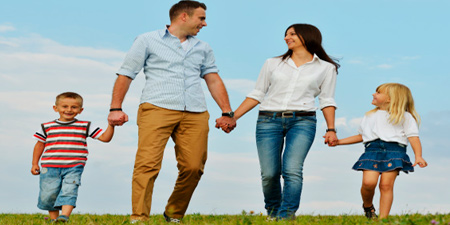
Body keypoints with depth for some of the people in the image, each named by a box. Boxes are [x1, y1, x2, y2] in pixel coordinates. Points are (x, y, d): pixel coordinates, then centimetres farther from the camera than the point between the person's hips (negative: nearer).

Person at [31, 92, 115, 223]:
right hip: (50, 167, 1)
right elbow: (40, 145, 19)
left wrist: (111, 125, -10)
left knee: (69, 191, -19)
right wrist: (35, 164, 17)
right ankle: (53, 219, 19)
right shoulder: (47, 127, 10)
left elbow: (105, 138, 5)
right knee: (49, 194, 2)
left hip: (73, 168, -1)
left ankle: (64, 216, -30)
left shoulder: (85, 127, 7)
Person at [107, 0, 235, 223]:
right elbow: (125, 75, 9)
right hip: (157, 109, -4)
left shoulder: (203, 49, 24)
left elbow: (214, 81, 23)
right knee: (147, 164, -16)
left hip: (195, 114, 4)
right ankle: (138, 218, -16)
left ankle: (174, 215, 13)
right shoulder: (147, 41, 11)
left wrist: (227, 113, 11)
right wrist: (116, 109, -2)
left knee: (193, 167, -6)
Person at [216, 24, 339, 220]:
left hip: (302, 121, -2)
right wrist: (233, 117, 10)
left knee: (292, 170, -20)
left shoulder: (326, 68, 11)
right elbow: (257, 95, 16)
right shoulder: (273, 64, 15)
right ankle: (272, 212, 17)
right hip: (268, 120, 2)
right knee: (269, 173, -6)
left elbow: (327, 100, 12)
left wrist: (331, 129, 1)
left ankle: (286, 215, -17)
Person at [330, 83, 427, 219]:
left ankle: (383, 218, -9)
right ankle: (368, 206, 10)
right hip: (372, 150, 3)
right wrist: (339, 141, 26)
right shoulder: (369, 116, 28)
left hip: (394, 151, -3)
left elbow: (413, 137, 4)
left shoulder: (404, 117, 13)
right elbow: (361, 136, 33)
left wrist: (418, 156, -10)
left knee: (386, 185, -14)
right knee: (368, 182, -18)